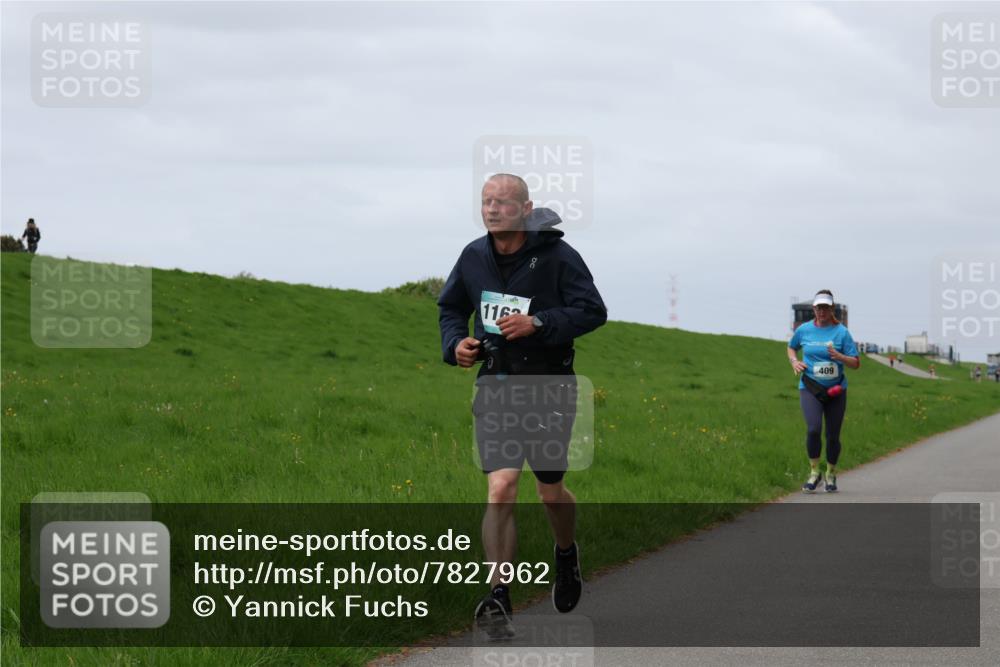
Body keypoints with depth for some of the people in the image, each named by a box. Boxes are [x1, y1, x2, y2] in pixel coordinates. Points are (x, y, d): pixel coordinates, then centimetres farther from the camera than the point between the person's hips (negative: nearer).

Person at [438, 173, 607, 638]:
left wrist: (537, 324, -25)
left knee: (551, 491, 12)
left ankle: (567, 554, 46)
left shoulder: (556, 256, -10)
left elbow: (593, 312, -13)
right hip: (495, 385, 2)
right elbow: (451, 307, 18)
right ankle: (498, 599, -13)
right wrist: (455, 342, -2)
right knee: (501, 488, -14)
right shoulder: (474, 257, 2)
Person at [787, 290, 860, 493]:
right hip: (809, 388, 0)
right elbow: (791, 347, 24)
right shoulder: (804, 330, 3)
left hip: (836, 390, 0)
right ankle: (814, 472, -4)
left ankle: (831, 475, 27)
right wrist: (794, 361, 4)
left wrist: (839, 356, -21)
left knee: (833, 436, 5)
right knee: (813, 429, -21)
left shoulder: (841, 332, -3)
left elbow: (856, 363, -2)